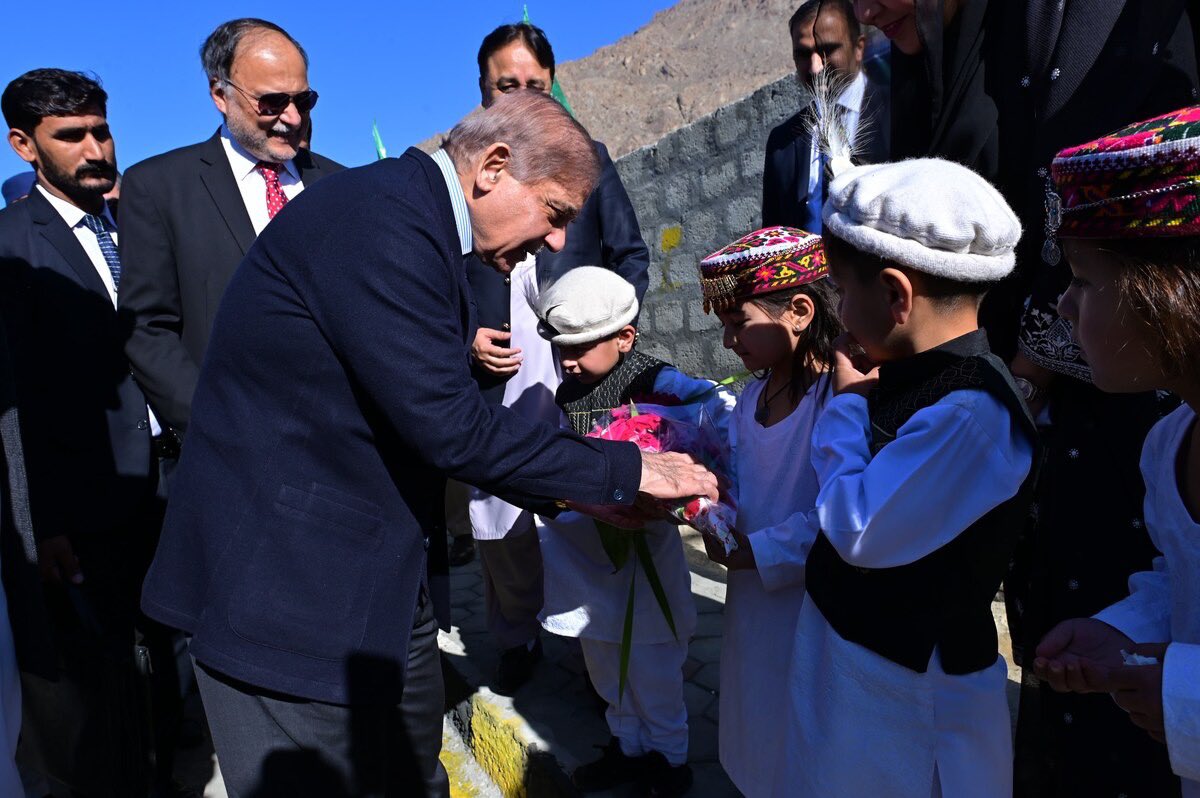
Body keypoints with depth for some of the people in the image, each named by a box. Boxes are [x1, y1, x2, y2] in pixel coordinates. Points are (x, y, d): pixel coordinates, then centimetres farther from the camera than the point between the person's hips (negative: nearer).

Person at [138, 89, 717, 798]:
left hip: (380, 579, 10)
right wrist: (623, 472, -14)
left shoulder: (415, 222, 10)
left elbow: (434, 421, 13)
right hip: (287, 585, -9)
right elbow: (447, 426, -26)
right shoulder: (379, 217, -21)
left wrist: (582, 494, 8)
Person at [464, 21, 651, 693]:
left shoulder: (587, 157, 5)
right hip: (496, 381, 1)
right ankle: (518, 640, 30)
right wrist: (463, 336, -6)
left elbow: (632, 255, 8)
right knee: (497, 523, 7)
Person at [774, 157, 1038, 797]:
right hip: (845, 642, 8)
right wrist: (855, 400, -7)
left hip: (908, 682, -8)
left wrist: (847, 402, -16)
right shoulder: (916, 377, 0)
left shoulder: (973, 412, -29)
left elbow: (860, 533, -26)